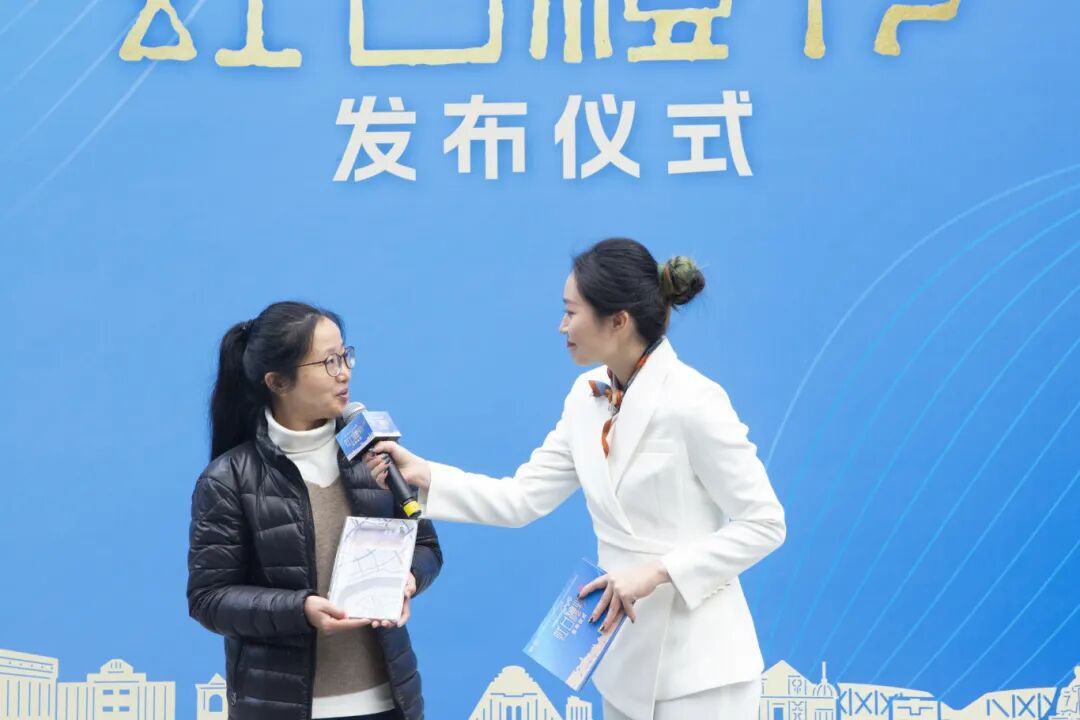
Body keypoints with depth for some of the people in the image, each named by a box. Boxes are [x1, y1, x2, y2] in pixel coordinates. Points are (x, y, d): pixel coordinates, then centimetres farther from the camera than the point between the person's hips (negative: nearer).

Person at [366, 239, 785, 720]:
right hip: (628, 658, 7)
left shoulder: (693, 402, -17)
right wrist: (421, 474, -4)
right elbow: (521, 499, 6)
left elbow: (764, 525, -15)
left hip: (698, 665, -7)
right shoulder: (587, 399, 5)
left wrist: (658, 570, -22)